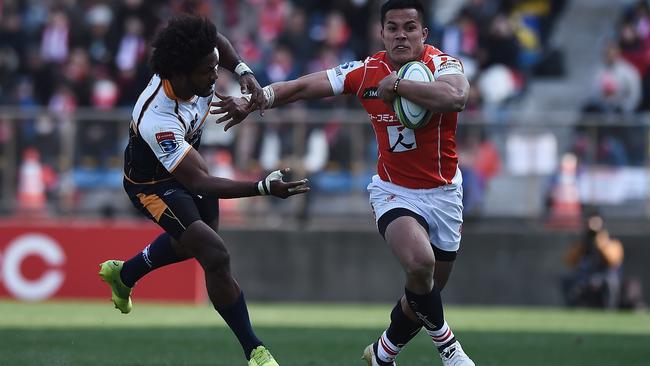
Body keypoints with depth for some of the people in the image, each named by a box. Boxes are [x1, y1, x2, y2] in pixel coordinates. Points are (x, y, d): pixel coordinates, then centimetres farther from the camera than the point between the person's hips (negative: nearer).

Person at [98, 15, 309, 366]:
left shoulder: (190, 73, -25)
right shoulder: (158, 119, -44)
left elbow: (217, 41, 1)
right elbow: (197, 182, -41)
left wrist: (244, 71, -17)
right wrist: (264, 188, -48)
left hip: (185, 161, 8)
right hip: (154, 185, -8)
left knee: (190, 240, 30)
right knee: (215, 255, -20)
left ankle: (122, 274, 56)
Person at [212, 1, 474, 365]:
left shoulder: (443, 65, -15)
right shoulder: (366, 72, -8)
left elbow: (455, 97, -38)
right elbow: (303, 86, -3)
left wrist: (397, 84, -31)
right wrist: (253, 101, -14)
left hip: (444, 193, 1)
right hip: (395, 193, -1)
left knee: (426, 291, 10)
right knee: (420, 262, -30)